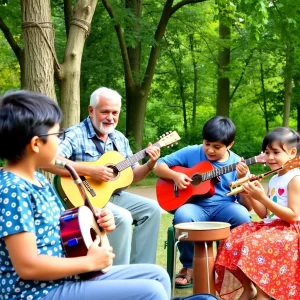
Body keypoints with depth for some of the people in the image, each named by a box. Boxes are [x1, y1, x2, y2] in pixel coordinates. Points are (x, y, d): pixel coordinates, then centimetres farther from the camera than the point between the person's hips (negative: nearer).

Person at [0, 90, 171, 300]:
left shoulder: (38, 179, 9)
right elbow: (27, 266, -25)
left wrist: (95, 219, 3)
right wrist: (90, 262, -16)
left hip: (66, 277, 10)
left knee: (157, 275, 11)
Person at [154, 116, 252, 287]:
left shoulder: (237, 164, 1)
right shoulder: (192, 153, 2)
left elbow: (247, 206, -2)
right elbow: (159, 165, 6)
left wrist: (243, 179, -19)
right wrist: (175, 175, -13)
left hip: (223, 208, 0)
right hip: (197, 206, 1)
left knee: (242, 215, -34)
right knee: (182, 215, -35)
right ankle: (190, 266, -8)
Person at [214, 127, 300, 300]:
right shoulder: (274, 179, 15)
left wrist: (262, 198, -23)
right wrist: (251, 196, -2)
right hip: (270, 226, 9)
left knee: (256, 245, -32)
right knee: (235, 239, -4)